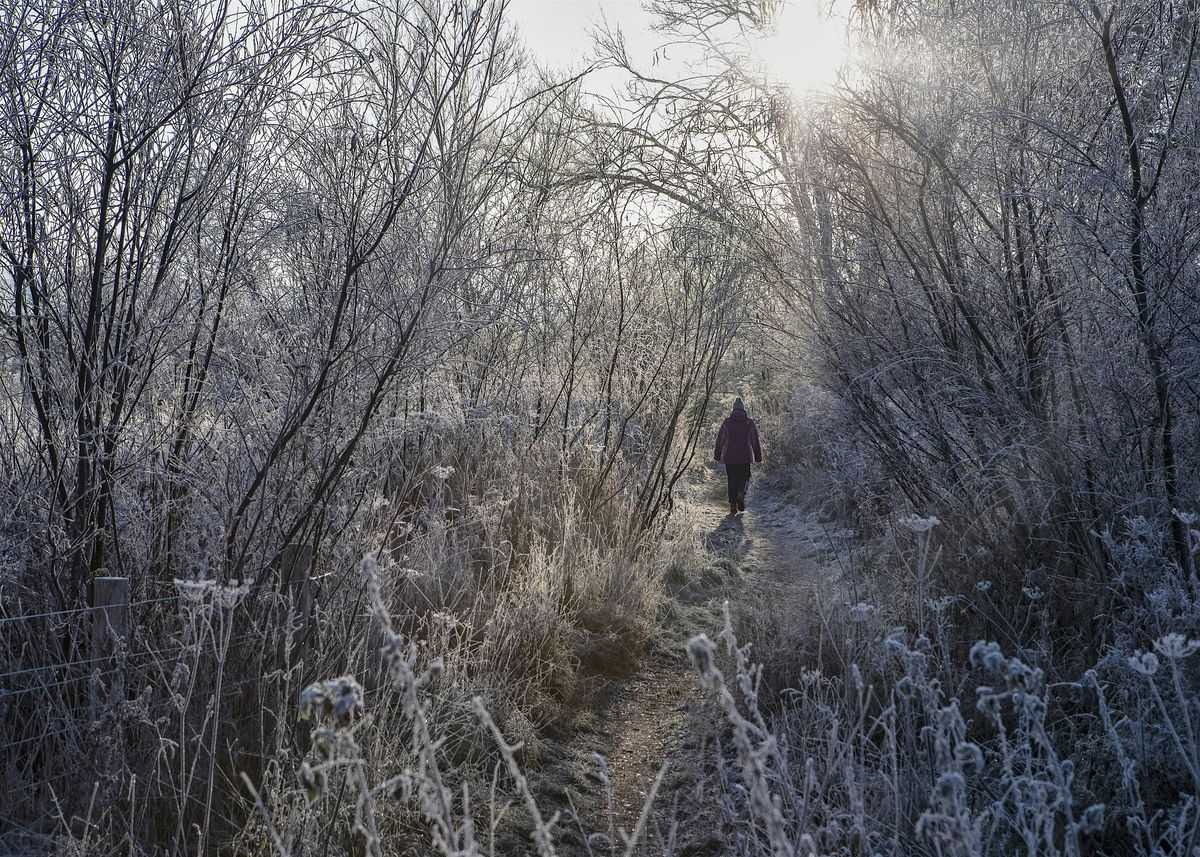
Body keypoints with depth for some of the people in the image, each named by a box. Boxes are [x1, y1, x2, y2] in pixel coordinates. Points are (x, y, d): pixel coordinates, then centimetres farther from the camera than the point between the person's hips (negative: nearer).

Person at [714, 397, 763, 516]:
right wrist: (758, 458, 9)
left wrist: (717, 455, 8)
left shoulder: (727, 422, 0)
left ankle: (733, 507, 2)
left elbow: (720, 440, 1)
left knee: (732, 481, 7)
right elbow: (755, 441, 3)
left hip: (729, 457, 0)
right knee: (744, 478, 15)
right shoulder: (750, 423, 1)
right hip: (745, 457, 0)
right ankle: (741, 494, -15)